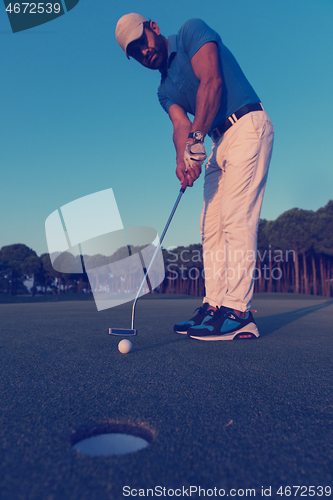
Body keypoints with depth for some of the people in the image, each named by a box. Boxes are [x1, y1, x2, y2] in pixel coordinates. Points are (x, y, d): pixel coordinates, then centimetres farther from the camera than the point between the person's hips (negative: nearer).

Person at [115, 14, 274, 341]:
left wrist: (196, 138, -21)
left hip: (248, 127, -8)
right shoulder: (165, 90, 19)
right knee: (211, 227, 1)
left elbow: (212, 82, -14)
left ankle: (238, 312, -16)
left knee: (236, 220, -17)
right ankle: (215, 305, 4)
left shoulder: (192, 30, 2)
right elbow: (181, 125, 1)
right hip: (220, 142, 8)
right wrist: (182, 158, -20)